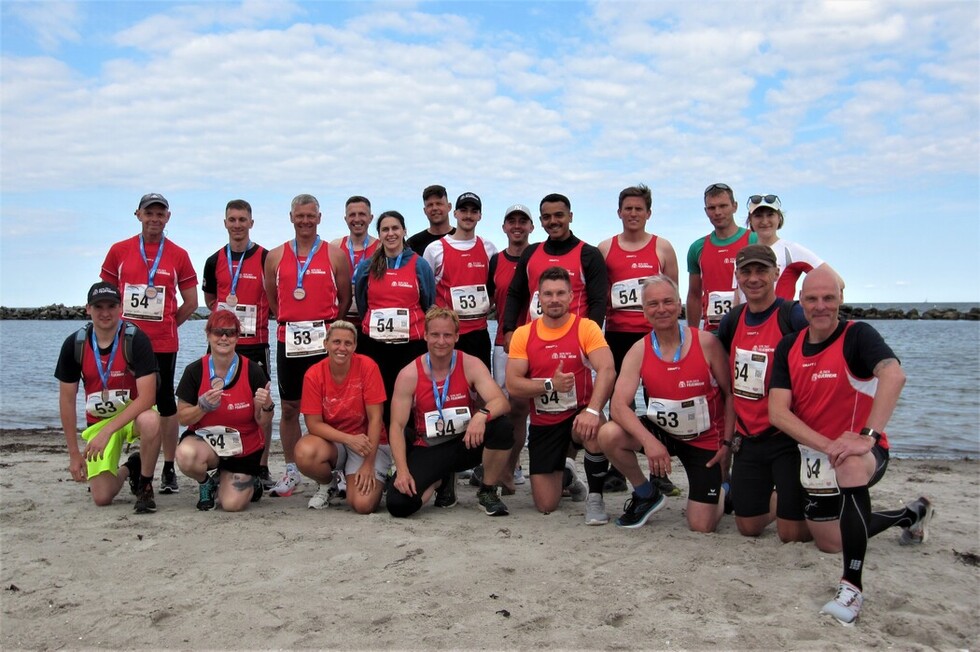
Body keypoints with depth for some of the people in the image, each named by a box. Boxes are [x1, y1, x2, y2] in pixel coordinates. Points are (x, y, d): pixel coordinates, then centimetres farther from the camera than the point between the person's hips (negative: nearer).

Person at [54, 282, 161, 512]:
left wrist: (107, 431, -29)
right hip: (97, 421, 3)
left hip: (134, 414, -3)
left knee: (150, 421, -40)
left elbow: (147, 397, -24)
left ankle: (145, 485, -13)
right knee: (101, 498, -10)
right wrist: (74, 453, -2)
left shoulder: (136, 340, -19)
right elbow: (67, 400, -1)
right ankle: (128, 469, 27)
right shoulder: (74, 344, -8)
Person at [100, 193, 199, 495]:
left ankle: (168, 469, 11)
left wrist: (166, 324, 4)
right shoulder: (119, 251, 6)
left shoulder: (178, 255, 3)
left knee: (165, 401, 4)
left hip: (164, 343, -1)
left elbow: (190, 302, 8)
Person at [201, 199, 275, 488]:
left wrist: (259, 317, -2)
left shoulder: (266, 258, -1)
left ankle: (262, 467, 7)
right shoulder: (215, 261, 10)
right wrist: (223, 313, 7)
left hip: (256, 342, -3)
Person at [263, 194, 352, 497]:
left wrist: (328, 325, 3)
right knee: (289, 408, 8)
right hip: (288, 340, 3)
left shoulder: (335, 256, 3)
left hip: (325, 340, -2)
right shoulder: (275, 257, 9)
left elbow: (345, 299, 7)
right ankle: (292, 474, 20)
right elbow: (272, 299, 17)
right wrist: (290, 322, 10)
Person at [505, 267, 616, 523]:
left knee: (595, 434, -39)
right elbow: (513, 385, -7)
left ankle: (595, 497, -10)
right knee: (545, 506, 2)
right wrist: (550, 384, -23)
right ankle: (564, 474, 40)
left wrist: (592, 410, -37)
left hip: (579, 414, -2)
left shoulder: (586, 328, -9)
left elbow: (607, 370, -22)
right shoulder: (523, 334, -2)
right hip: (543, 423, 2)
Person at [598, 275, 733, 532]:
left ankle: (720, 491, 32)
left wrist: (727, 443, -11)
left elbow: (730, 394, -5)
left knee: (702, 527, -6)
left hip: (705, 440, -2)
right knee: (609, 435, -26)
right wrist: (648, 441, -34)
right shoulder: (639, 351, -11)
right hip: (662, 433, 2)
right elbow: (618, 404, -20)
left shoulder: (707, 342, -15)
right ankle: (646, 493, 2)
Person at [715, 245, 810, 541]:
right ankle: (778, 500, 40)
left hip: (787, 436, -5)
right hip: (747, 437, 6)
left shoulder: (793, 316, -13)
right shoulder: (732, 320, 6)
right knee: (748, 526, 11)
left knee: (792, 534, -3)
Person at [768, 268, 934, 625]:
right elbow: (778, 412, -11)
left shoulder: (857, 335, -16)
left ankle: (852, 586, -33)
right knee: (829, 542, 18)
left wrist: (867, 437, -45)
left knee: (850, 466, -41)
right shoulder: (788, 347, -2)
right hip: (815, 455, 6)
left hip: (863, 453, -6)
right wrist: (828, 445, -24)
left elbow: (894, 375, -37)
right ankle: (910, 515, 45)